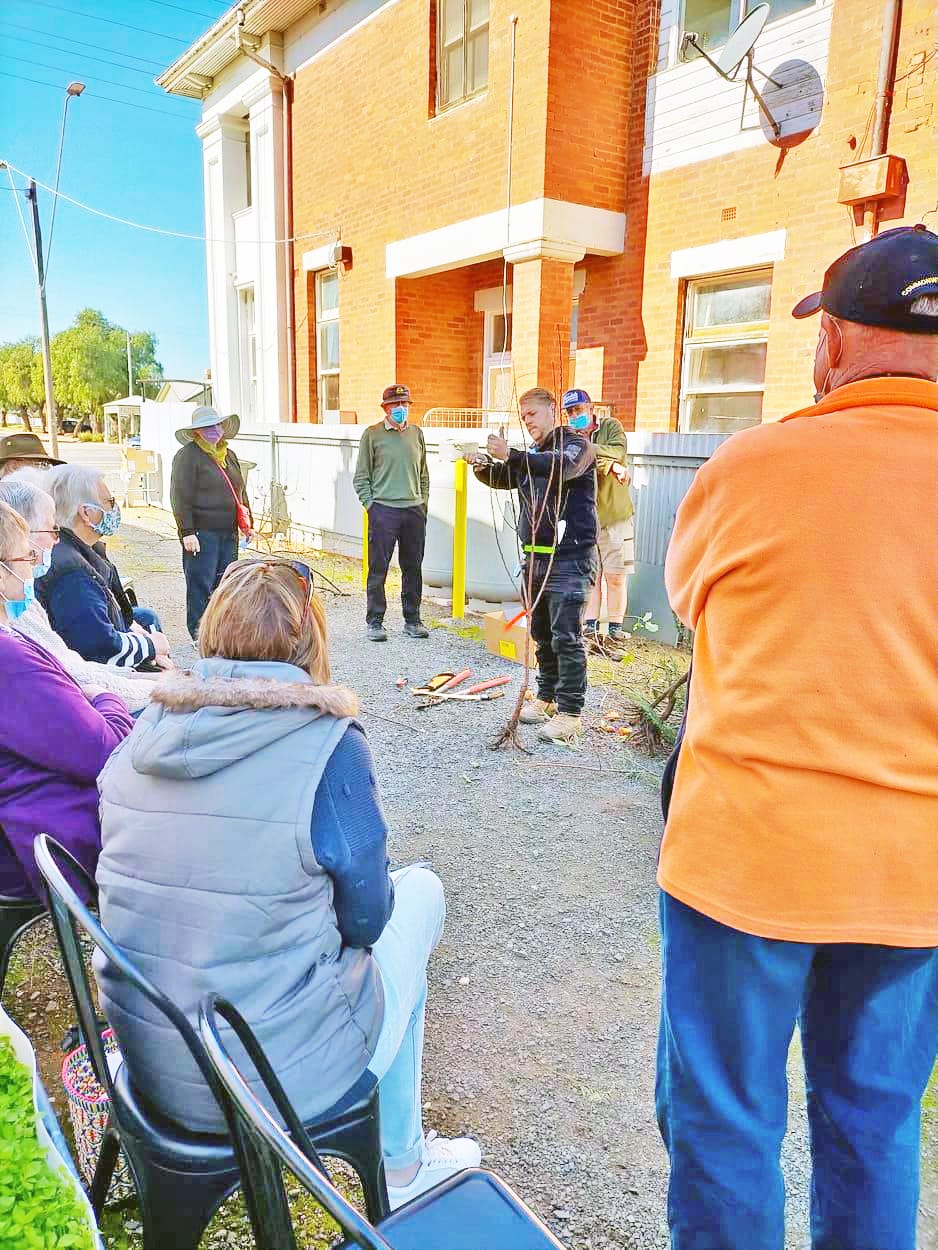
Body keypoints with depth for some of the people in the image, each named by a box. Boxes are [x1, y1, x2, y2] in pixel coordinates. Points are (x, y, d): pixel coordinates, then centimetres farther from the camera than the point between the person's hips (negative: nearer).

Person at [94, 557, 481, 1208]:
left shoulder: (145, 732, -3)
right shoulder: (327, 743, -19)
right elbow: (365, 917, -10)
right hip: (280, 1077, -5)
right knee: (419, 889, 15)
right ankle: (401, 1165, 30)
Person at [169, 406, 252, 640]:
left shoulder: (229, 455, 17)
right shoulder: (188, 455, -7)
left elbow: (240, 492, 24)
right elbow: (180, 497, -12)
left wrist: (247, 523, 19)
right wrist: (187, 532, -18)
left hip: (228, 532, 7)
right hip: (202, 533, -7)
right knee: (200, 584, -3)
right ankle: (199, 635, 6)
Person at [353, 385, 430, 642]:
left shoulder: (416, 433, 12)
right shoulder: (372, 434, 0)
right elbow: (361, 477, 2)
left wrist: (423, 503, 12)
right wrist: (370, 505, -6)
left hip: (414, 511, 4)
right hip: (383, 510, -4)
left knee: (413, 568, 9)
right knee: (378, 569, 0)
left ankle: (412, 620, 19)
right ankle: (375, 622, 10)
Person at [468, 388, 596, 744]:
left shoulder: (577, 444, -3)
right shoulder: (532, 455, 19)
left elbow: (559, 467, -24)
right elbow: (502, 479, 16)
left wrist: (510, 455, -32)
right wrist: (482, 466, -6)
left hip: (569, 559, -7)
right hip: (535, 558, 8)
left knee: (566, 637, -9)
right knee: (542, 635, 13)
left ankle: (570, 713, -5)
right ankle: (547, 699, 25)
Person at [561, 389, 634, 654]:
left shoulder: (611, 426, 3)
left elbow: (618, 451, -18)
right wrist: (610, 465, -28)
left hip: (615, 516, -1)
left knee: (615, 576, 1)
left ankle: (616, 632, 10)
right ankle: (590, 630, 14)